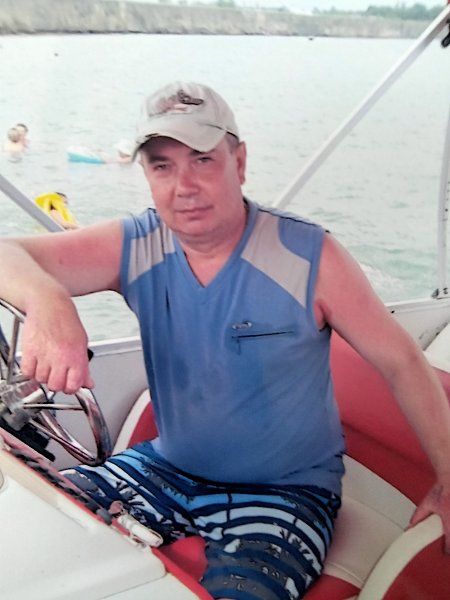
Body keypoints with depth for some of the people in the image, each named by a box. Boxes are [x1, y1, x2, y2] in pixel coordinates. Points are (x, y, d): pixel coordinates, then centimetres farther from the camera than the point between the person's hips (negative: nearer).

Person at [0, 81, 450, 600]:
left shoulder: (310, 257, -14)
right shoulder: (135, 249, -6)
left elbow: (401, 362, -7)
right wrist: (47, 301, -41)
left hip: (286, 491, -3)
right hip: (168, 470, 4)